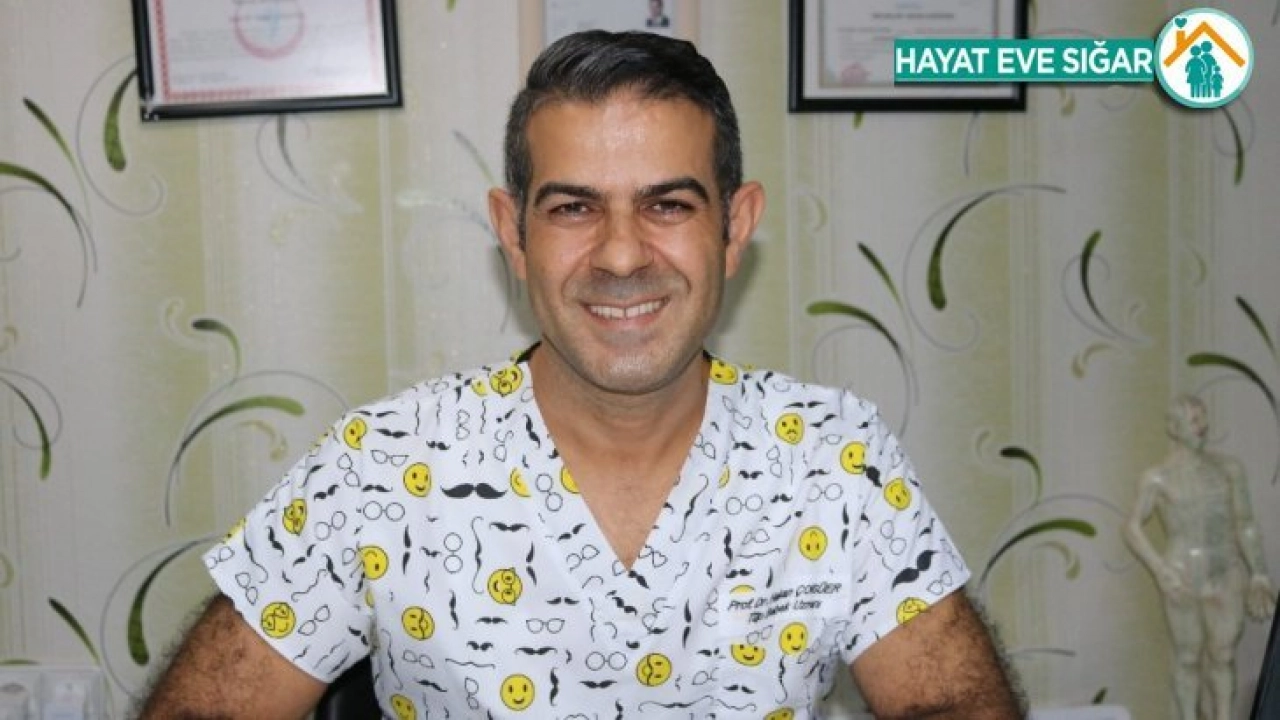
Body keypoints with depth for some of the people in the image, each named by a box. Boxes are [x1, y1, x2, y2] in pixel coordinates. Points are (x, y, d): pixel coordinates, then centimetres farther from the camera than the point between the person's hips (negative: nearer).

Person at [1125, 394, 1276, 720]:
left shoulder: (1229, 468, 8)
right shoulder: (1158, 478, -2)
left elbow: (1245, 524, 10)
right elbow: (1132, 529, -6)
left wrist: (1258, 574, 5)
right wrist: (1160, 570, -17)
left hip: (1227, 578, 3)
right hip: (1182, 581, -3)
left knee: (1223, 656, 9)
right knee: (1189, 659, 6)